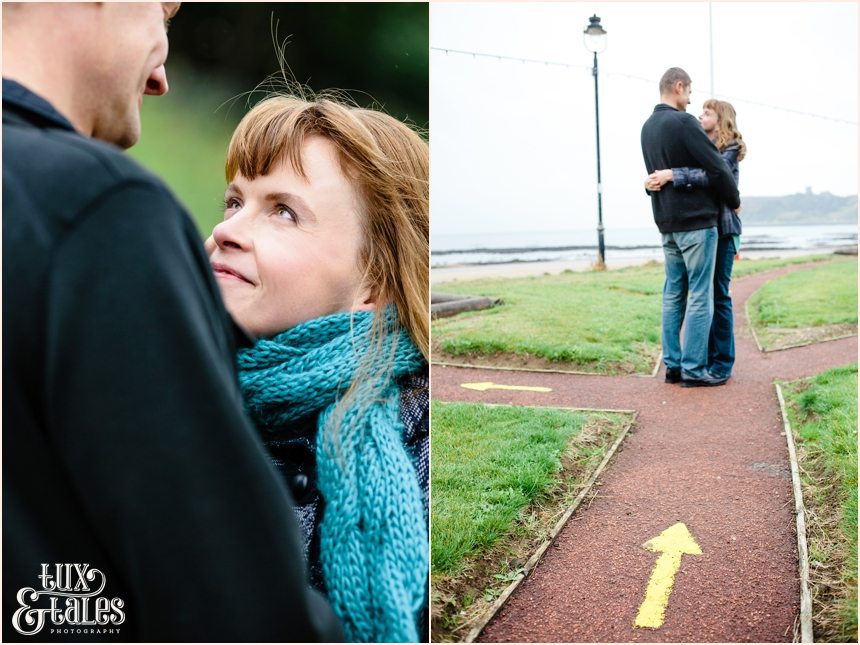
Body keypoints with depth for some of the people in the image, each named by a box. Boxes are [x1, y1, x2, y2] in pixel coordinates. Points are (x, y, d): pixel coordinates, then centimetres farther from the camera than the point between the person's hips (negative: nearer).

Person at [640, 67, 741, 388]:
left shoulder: (648, 127, 12)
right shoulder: (683, 122, -13)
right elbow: (717, 168, -13)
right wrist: (735, 201, 3)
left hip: (667, 222, 8)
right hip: (696, 220, -8)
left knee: (673, 294, 11)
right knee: (700, 296, -3)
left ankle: (673, 364, 13)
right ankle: (693, 369, 0)